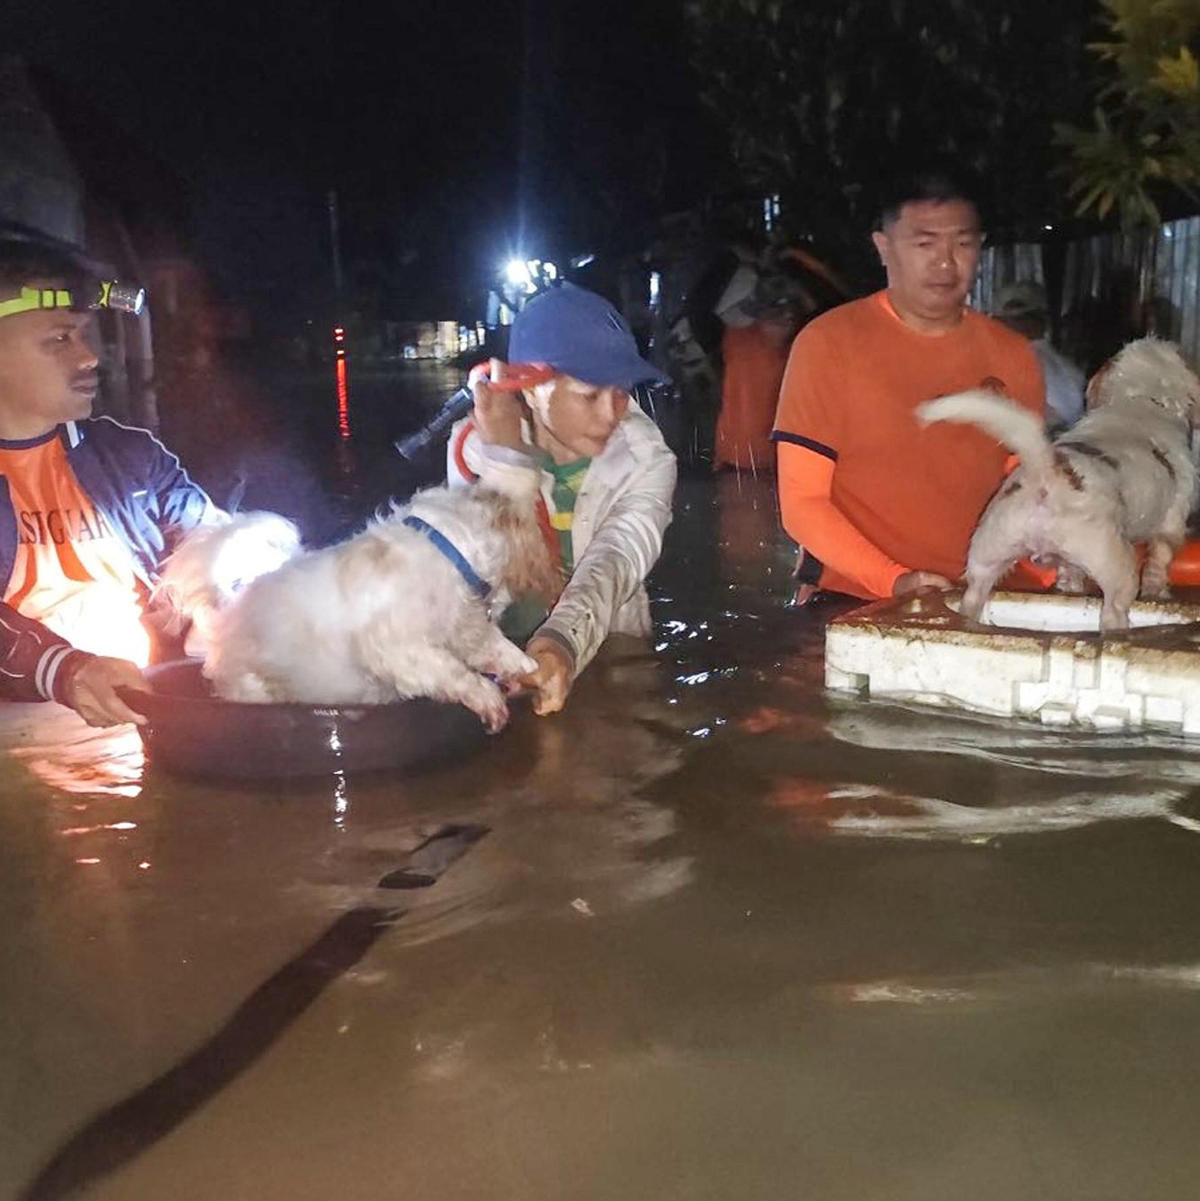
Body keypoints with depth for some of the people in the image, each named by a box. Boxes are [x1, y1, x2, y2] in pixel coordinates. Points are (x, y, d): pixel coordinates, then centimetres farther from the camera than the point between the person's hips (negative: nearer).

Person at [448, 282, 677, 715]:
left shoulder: (645, 462, -8)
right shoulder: (475, 447, -7)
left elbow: (613, 565, -25)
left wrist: (564, 644, -43)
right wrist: (505, 458, -26)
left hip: (609, 663, 0)